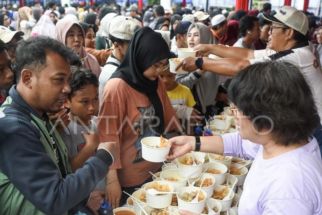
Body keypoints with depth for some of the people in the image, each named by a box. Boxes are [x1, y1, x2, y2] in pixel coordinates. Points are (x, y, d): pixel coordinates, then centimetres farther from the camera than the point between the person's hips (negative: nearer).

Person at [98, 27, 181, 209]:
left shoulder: (156, 82, 4)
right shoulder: (117, 86, -18)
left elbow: (168, 119, 13)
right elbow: (108, 135, -18)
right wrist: (112, 179, -19)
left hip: (156, 170, 7)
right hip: (129, 179, -7)